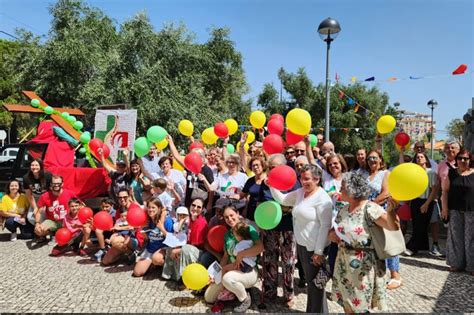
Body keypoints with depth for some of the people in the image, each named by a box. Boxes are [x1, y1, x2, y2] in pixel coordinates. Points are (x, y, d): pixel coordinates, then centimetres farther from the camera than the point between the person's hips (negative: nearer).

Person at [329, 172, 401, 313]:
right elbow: (334, 231, 13)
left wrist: (390, 211, -46)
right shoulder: (343, 209, 3)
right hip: (344, 263, 6)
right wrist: (331, 234, -9)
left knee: (360, 307, 10)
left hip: (363, 266, -6)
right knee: (347, 304, 19)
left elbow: (393, 227, -27)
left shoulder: (370, 208, -18)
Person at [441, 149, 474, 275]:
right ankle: (457, 263, 19)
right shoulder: (451, 174, 5)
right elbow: (445, 191, 5)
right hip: (455, 210, 2)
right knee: (456, 237, 8)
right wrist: (445, 208, -1)